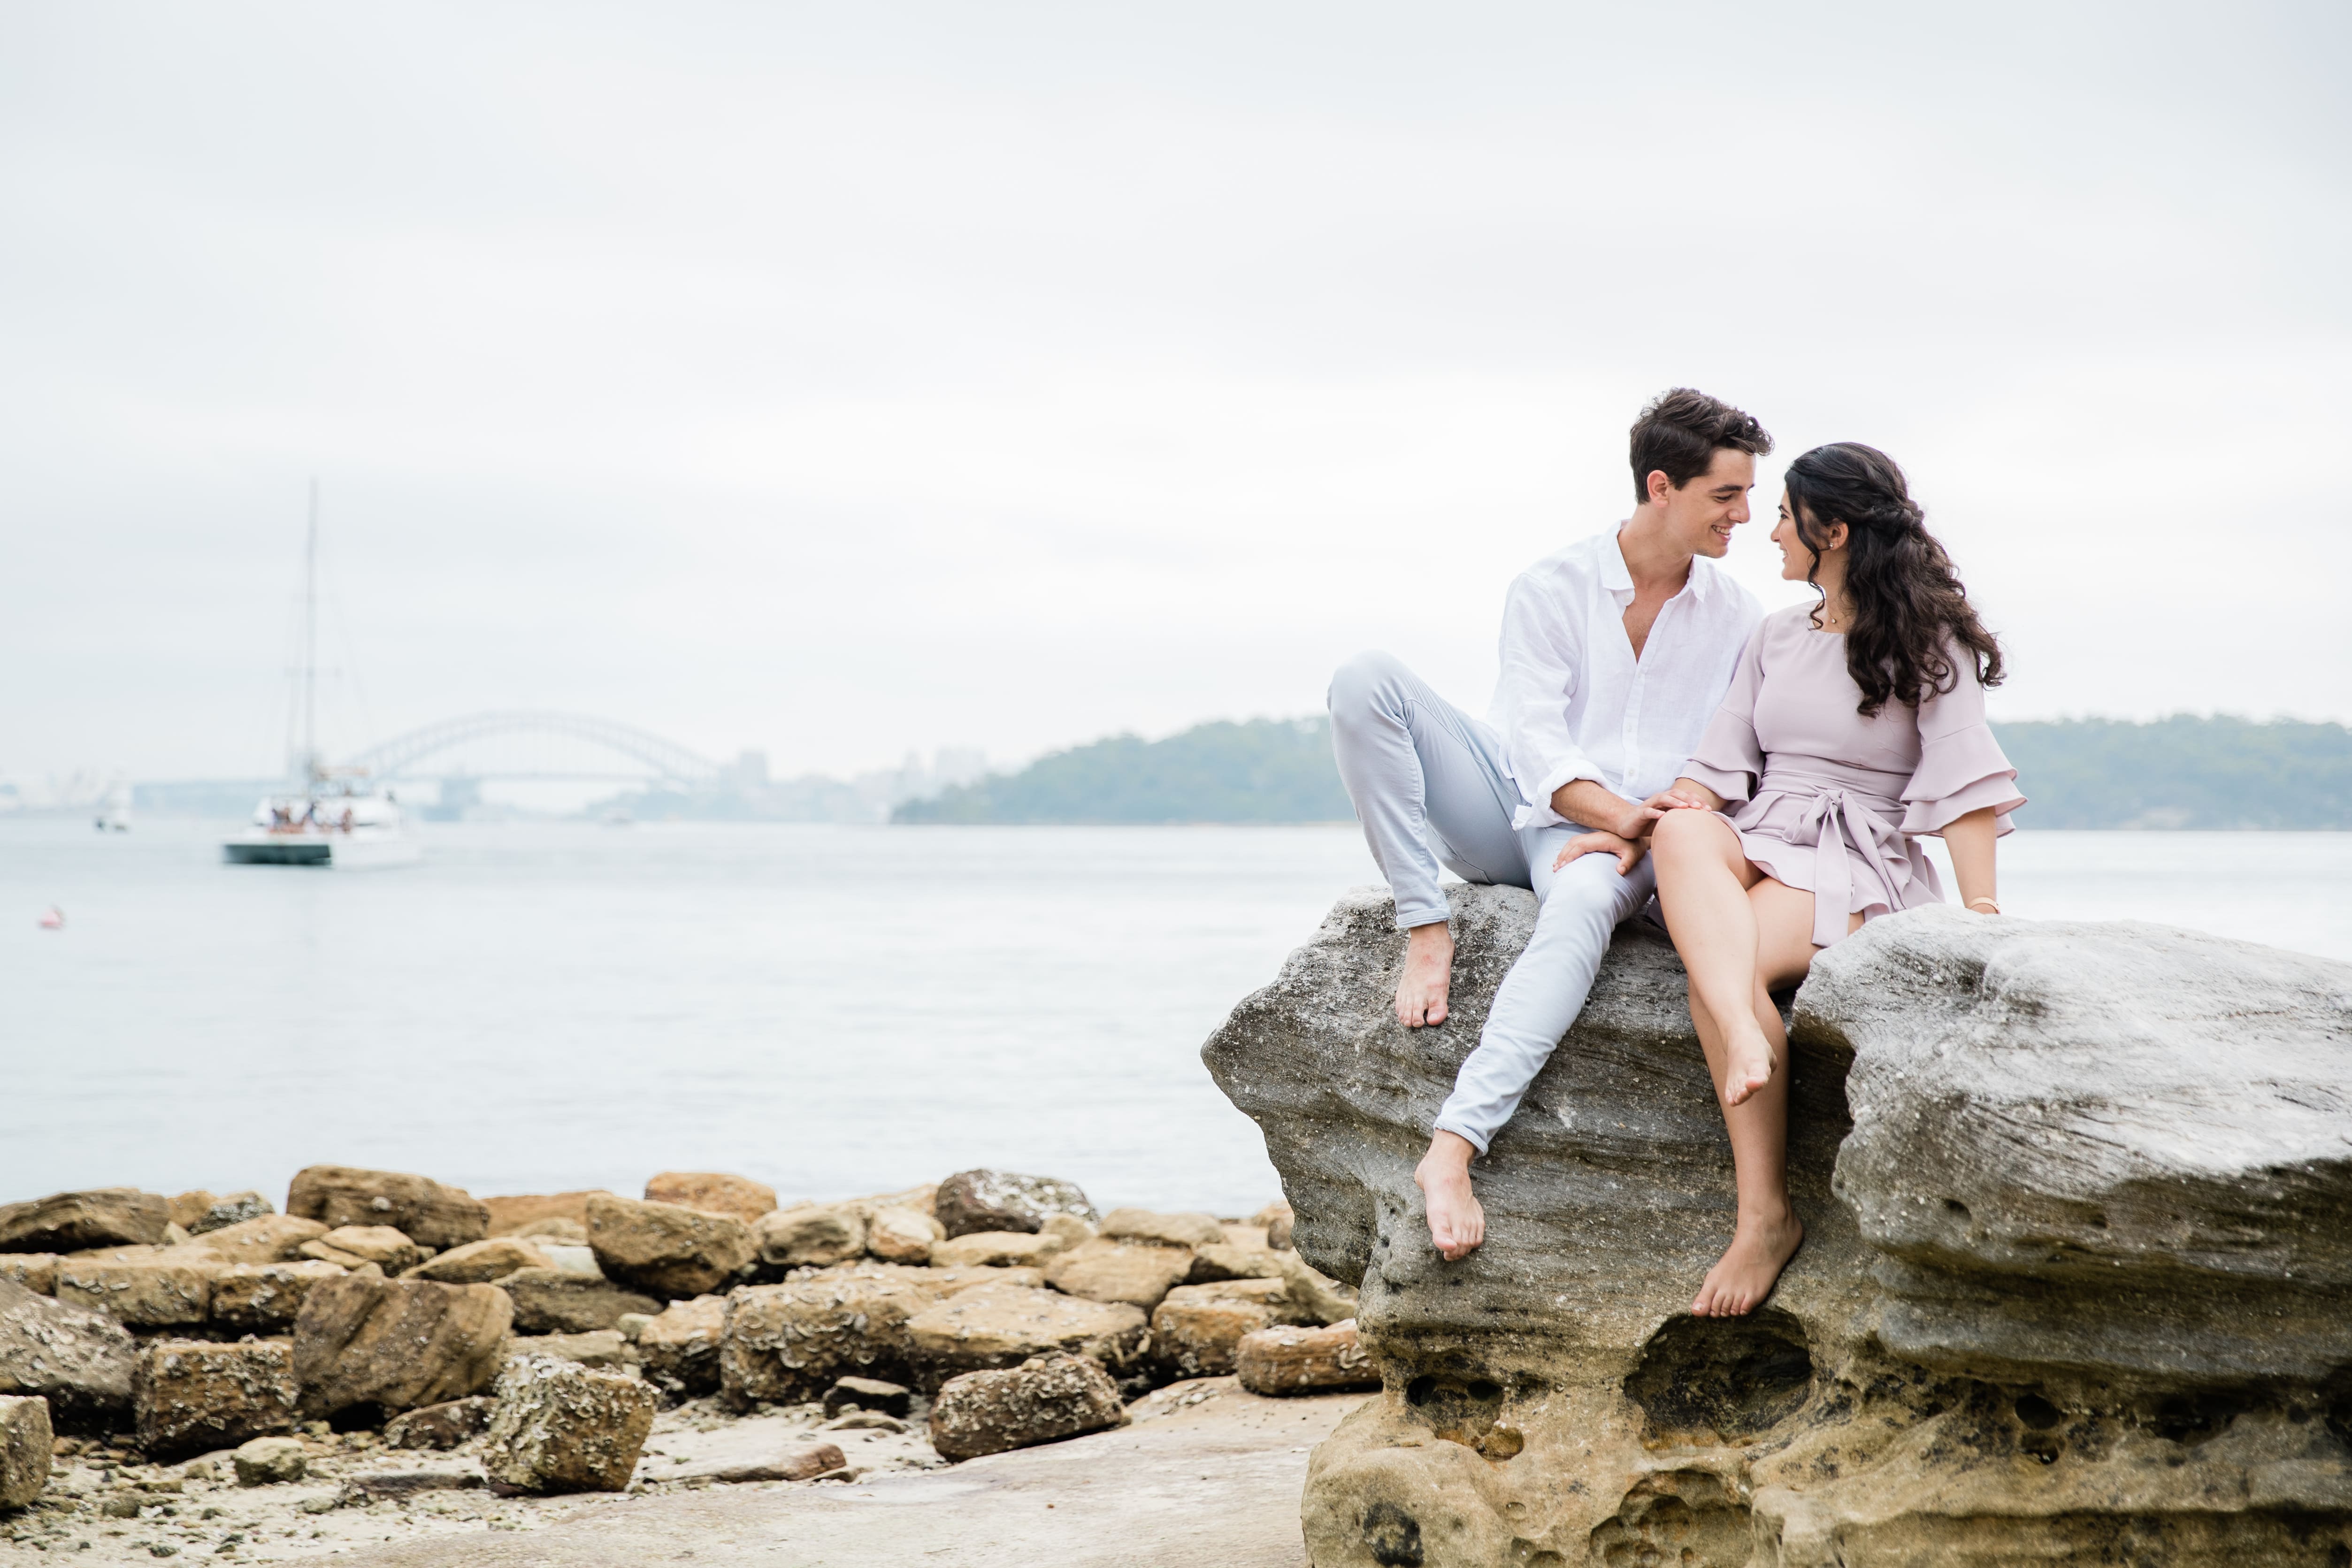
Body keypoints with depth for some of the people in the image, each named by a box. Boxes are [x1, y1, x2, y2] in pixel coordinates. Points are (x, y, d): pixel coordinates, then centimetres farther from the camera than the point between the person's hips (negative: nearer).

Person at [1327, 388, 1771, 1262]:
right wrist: (1615, 810, -27)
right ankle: (1427, 931, -24)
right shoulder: (1552, 590, 0)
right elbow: (1537, 748, -9)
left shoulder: (1736, 622, 7)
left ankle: (1453, 1149, -54)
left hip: (1615, 842, -1)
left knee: (1586, 901, -41)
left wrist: (1657, 826, -18)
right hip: (1516, 811, 1)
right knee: (1365, 680, -22)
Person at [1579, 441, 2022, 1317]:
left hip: (1863, 867, -5)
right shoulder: (1778, 635, 21)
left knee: (1720, 968, -34)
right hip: (1758, 845, 5)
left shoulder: (1929, 644, 3)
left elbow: (1963, 785, -6)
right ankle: (1746, 1040, -55)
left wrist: (1981, 914, -16)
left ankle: (1766, 1215, -32)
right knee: (1680, 834, -33)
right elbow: (1718, 770, 16)